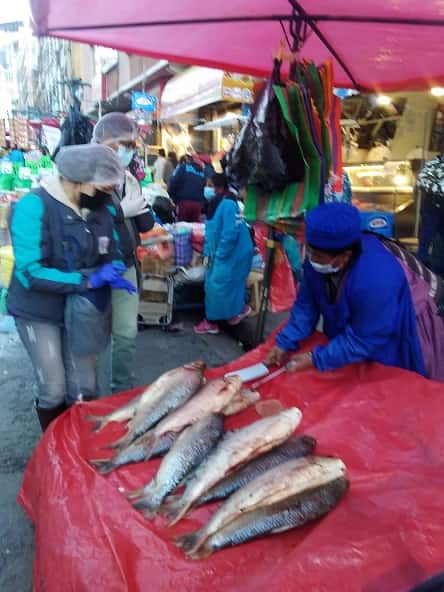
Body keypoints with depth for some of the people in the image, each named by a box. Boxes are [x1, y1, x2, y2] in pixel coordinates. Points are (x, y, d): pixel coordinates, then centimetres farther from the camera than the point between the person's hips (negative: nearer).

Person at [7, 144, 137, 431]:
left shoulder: (100, 208, -3)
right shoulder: (34, 206, -20)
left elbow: (112, 255, 8)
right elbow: (30, 272, -25)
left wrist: (112, 273, -17)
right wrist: (86, 280, -29)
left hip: (82, 311, 5)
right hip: (40, 311, -4)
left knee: (84, 389, 10)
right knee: (54, 391, 2)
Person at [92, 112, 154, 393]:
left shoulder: (128, 178, 10)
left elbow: (146, 224, 8)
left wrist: (137, 204, -9)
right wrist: (122, 211, -18)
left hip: (126, 267, 7)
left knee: (127, 334, 15)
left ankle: (124, 393, 33)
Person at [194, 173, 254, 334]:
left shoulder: (227, 205, -21)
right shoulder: (213, 205, 10)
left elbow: (230, 234, -27)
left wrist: (219, 255, -20)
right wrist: (208, 253, 7)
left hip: (232, 255, -10)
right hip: (218, 254, 10)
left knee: (220, 286, -5)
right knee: (211, 286, 11)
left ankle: (240, 309, 15)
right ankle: (211, 321, 20)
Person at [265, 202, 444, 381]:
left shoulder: (374, 283, -46)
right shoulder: (318, 260, -25)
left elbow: (362, 340, -35)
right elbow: (307, 303, -12)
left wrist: (316, 359, -30)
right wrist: (286, 342, -17)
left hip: (406, 324, -6)